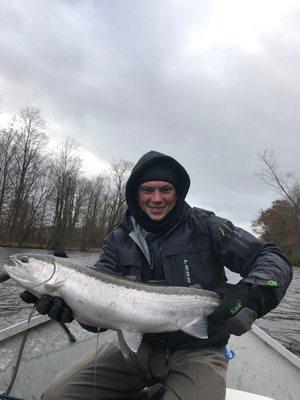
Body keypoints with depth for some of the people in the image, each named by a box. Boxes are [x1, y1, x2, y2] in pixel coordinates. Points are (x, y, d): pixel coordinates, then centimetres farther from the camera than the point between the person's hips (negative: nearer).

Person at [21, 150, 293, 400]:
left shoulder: (204, 227, -9)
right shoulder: (119, 241, -1)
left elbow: (273, 260, -11)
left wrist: (250, 292, -31)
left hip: (198, 352, -3)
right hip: (138, 345, 4)